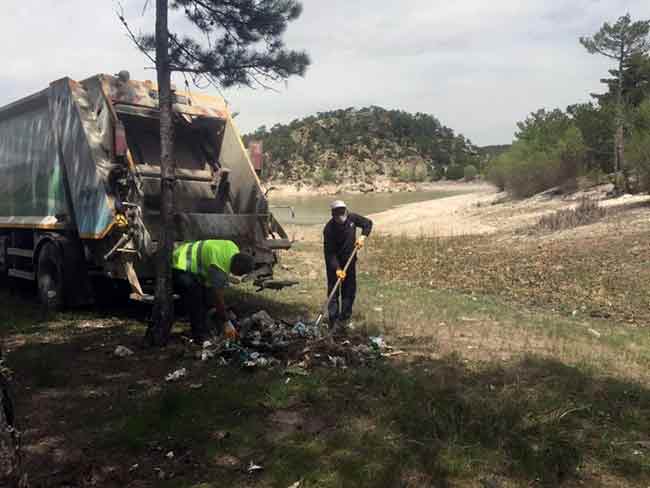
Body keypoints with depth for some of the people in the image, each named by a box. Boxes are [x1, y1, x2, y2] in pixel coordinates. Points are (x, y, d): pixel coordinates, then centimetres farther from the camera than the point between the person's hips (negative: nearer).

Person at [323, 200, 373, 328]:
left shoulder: (352, 218, -10)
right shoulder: (329, 229, -23)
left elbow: (368, 223, 7)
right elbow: (329, 252, -23)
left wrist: (362, 236, -11)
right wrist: (337, 269, -30)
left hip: (350, 260, 5)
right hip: (334, 263, -5)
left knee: (350, 290, 10)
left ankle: (345, 317, 22)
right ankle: (333, 320, 1)